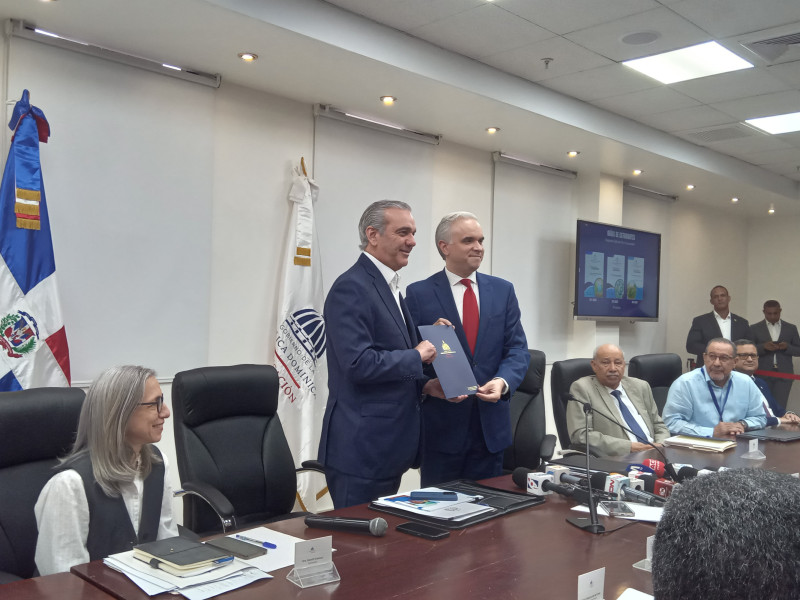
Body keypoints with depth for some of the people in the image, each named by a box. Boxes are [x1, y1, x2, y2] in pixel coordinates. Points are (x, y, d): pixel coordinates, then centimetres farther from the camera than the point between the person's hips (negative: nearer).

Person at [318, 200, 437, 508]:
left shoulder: (389, 287, 15)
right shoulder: (351, 288, -15)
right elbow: (359, 364, -25)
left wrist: (428, 385, 6)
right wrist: (416, 357, -12)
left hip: (390, 446, 9)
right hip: (361, 449, -9)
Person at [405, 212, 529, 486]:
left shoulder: (503, 290, 7)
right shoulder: (419, 293, -2)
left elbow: (517, 349, 3)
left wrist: (502, 381, -16)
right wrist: (429, 384, -22)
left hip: (491, 423, 3)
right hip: (440, 424, -3)